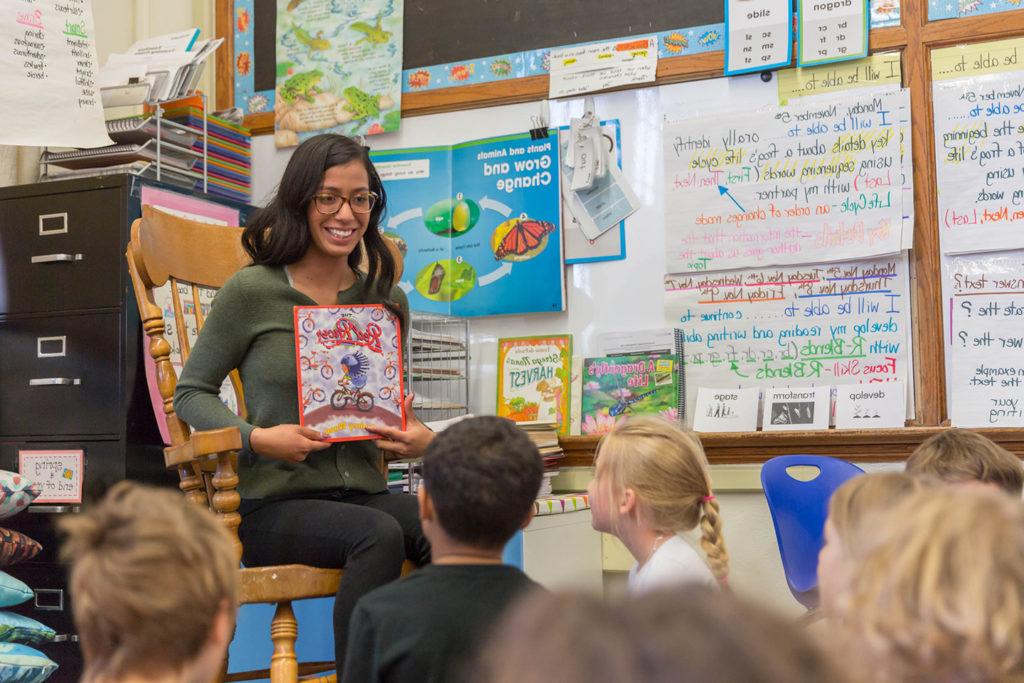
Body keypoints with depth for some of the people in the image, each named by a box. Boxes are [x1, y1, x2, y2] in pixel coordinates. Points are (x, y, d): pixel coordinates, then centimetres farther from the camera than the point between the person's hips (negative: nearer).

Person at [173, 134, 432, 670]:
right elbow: (191, 393, 5)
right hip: (273, 504, -4)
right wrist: (256, 438, -14)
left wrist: (420, 440, -1)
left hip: (362, 492, 4)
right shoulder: (251, 292, -1)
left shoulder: (387, 300, 13)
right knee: (379, 536, -34)